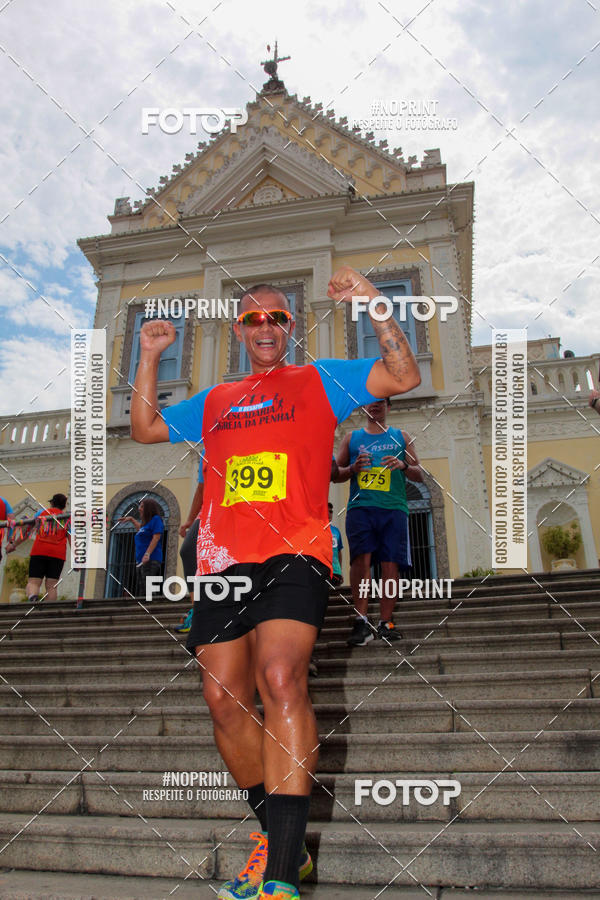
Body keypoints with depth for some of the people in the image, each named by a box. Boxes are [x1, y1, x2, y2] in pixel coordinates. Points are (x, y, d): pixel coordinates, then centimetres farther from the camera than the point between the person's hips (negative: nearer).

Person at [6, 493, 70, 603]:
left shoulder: (41, 512, 16)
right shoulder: (67, 518, 14)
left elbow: (27, 531, 17)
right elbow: (72, 538, 4)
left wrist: (13, 544, 26)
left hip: (39, 552, 0)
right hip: (58, 554, 0)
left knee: (33, 582, -3)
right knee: (51, 586, 2)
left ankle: (32, 596, -35)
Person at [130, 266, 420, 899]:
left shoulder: (318, 380, 15)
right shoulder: (214, 401, 26)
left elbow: (404, 377, 7)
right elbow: (145, 429, 28)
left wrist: (373, 306, -2)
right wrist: (149, 355, 21)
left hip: (293, 554, -4)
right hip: (222, 561, 5)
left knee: (280, 679, -24)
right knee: (224, 701, 1)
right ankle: (279, 842, 20)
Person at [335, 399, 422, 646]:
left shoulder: (401, 437, 19)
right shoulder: (352, 437, 19)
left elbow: (419, 475, 16)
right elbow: (336, 474, 17)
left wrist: (403, 465, -5)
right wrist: (353, 468, -4)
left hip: (393, 507, 1)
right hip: (360, 506, -1)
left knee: (390, 563, -5)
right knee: (361, 558, -17)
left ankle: (385, 623, 3)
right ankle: (361, 621, -17)